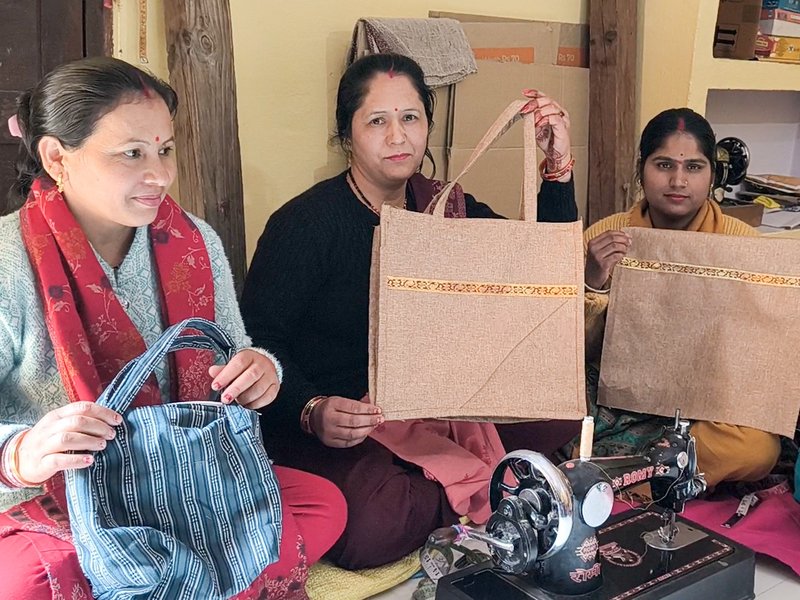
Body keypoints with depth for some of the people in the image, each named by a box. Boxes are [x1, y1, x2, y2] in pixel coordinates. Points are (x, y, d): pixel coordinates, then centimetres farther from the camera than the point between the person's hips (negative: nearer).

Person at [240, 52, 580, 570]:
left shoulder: (445, 207, 6)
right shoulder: (305, 222, -12)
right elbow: (258, 342, -15)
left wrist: (559, 167, -8)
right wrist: (312, 411, -33)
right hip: (333, 425, -5)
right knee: (371, 528, -33)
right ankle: (477, 492, -5)